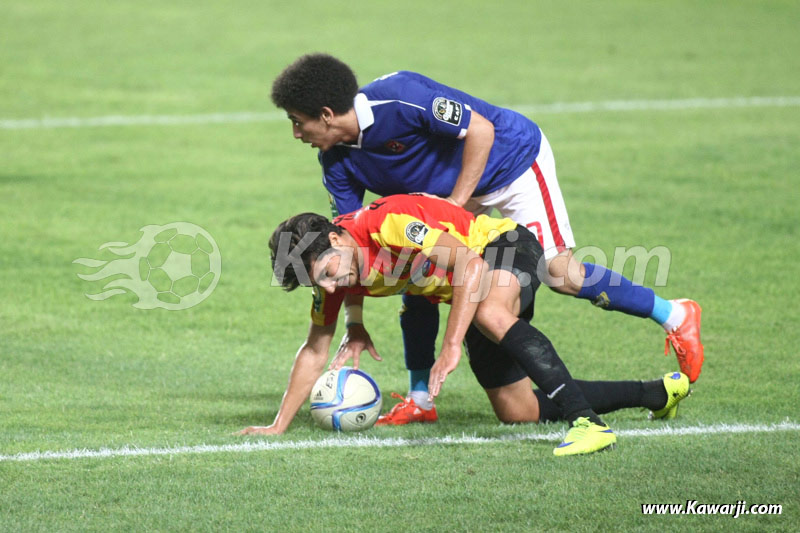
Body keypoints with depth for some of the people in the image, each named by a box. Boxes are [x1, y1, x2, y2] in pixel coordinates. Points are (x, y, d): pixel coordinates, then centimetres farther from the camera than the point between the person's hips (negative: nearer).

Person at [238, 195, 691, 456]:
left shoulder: (387, 223, -32)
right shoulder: (332, 272, -6)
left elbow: (471, 264, -37)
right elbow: (315, 351, 4)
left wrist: (452, 345, -41)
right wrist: (278, 426, 0)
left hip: (506, 245, -9)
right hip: (465, 296, 9)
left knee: (490, 314, -42)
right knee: (518, 412, 7)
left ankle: (589, 424, -50)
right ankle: (658, 394, 19)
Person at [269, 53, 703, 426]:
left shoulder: (398, 98, -34)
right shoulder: (338, 163, -10)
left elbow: (480, 129, -27)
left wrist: (457, 201, -27)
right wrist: (355, 323, -13)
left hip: (512, 157, -7)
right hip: (444, 191, 7)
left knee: (560, 273, -14)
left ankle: (674, 317, 2)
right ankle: (420, 400, 2)